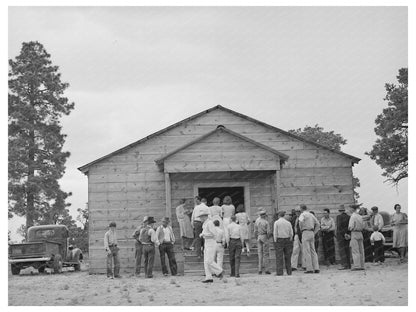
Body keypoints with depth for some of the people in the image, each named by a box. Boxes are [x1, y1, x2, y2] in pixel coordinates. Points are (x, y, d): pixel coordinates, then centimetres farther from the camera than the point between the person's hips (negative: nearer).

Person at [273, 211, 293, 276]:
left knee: (279, 257, -3)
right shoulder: (288, 223, 4)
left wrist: (275, 242, -4)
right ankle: (289, 272, 9)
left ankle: (279, 272, -7)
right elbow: (291, 233, 4)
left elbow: (275, 233, -8)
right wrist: (290, 242, 11)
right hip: (287, 240, 3)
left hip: (279, 240, -3)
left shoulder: (276, 223, -5)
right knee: (287, 257, 9)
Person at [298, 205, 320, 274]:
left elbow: (301, 221, -26)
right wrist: (314, 233, 17)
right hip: (312, 233, 7)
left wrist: (301, 229, -9)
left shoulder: (303, 214, -5)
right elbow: (317, 224, 19)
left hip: (305, 232, -7)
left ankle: (309, 269, -9)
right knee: (313, 251, 8)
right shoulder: (311, 215, 17)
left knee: (306, 251, -5)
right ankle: (316, 268, 3)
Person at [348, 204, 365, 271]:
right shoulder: (360, 216, 12)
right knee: (361, 251, 7)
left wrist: (349, 228, 4)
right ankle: (361, 265, 7)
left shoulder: (353, 216, -11)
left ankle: (357, 266, -12)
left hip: (354, 233, -7)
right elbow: (363, 226, 13)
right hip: (360, 233, 7)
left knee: (355, 251, -7)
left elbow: (351, 227, -16)